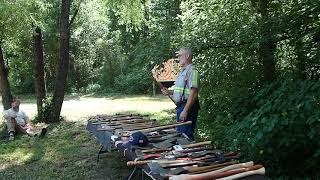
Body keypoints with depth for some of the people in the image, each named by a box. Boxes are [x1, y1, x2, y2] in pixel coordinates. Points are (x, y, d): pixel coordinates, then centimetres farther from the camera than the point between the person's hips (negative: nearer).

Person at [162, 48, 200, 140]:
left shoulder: (192, 71, -15)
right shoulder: (183, 71, 18)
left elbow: (193, 93, -22)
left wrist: (185, 111, -25)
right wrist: (169, 92, 9)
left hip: (188, 107, -10)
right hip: (181, 106, 10)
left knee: (186, 135, -6)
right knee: (179, 133, 17)